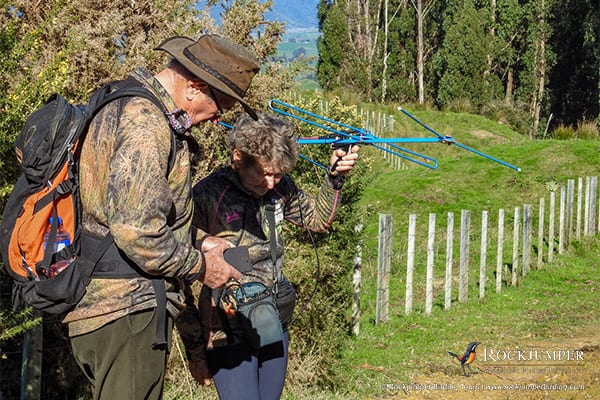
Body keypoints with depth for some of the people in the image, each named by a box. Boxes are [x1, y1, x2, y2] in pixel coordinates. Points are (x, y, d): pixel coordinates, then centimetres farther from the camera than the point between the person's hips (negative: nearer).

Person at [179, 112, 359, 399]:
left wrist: (335, 177, 3)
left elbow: (318, 219, 22)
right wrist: (194, 351, -9)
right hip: (228, 337, -6)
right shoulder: (207, 196, -15)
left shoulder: (279, 188, 3)